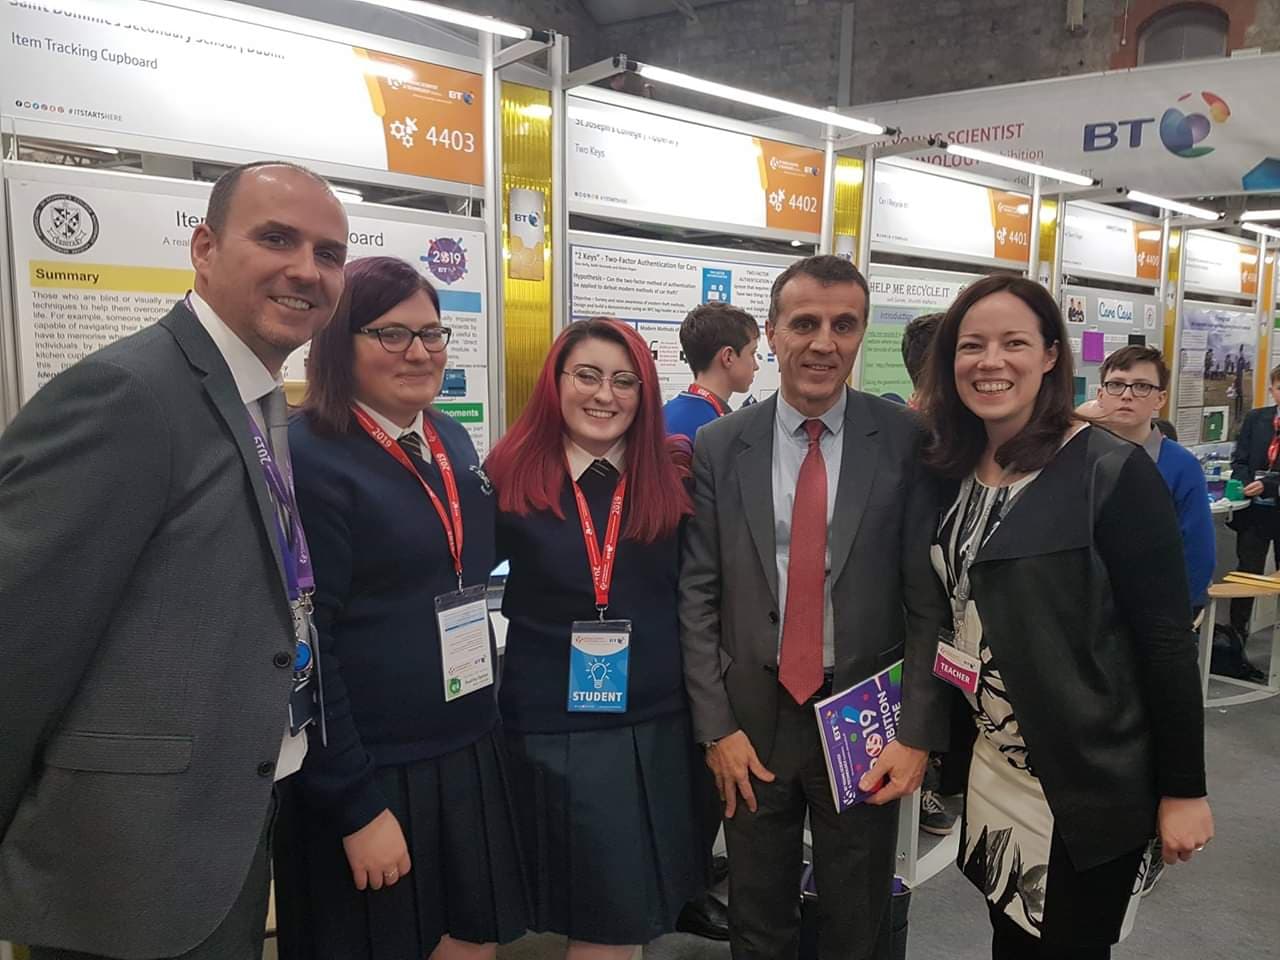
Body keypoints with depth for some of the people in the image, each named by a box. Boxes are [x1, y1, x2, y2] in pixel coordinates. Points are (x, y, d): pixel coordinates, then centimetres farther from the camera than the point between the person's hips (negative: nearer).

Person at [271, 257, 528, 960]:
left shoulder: (451, 440, 7)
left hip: (469, 757, 7)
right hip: (366, 773, -7)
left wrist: (480, 725, 15)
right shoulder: (308, 456, -15)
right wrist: (357, 805, -16)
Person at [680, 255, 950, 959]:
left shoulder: (907, 442, -7)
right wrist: (715, 726, -5)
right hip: (752, 718, 1)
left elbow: (929, 597, -7)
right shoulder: (719, 447, -3)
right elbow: (696, 596, -3)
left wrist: (917, 732, -10)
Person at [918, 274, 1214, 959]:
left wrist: (1183, 790, -12)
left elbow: (1167, 640, -15)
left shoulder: (1113, 473, -16)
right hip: (995, 774, 5)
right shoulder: (955, 472, 1)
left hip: (1090, 786, -5)